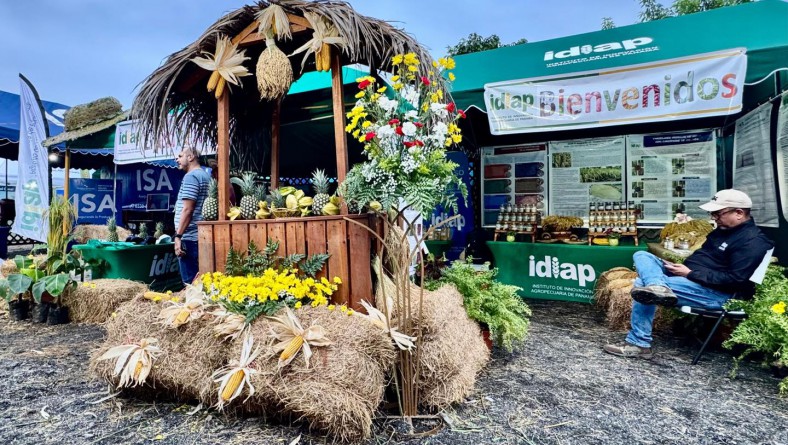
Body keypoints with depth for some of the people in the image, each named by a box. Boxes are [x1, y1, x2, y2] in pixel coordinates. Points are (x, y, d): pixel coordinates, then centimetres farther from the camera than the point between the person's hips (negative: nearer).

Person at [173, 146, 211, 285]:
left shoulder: (191, 176, -10)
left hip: (189, 237, -9)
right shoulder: (205, 175, 18)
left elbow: (187, 210, -18)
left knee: (190, 282, -4)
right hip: (202, 235, 9)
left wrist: (178, 236, -17)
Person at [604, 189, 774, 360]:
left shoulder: (753, 242, -12)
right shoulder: (724, 229, 17)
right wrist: (682, 267, 8)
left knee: (643, 284, -26)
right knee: (641, 255, -8)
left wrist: (690, 273, -19)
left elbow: (735, 280, -20)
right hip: (689, 275, 10)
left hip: (714, 292, -10)